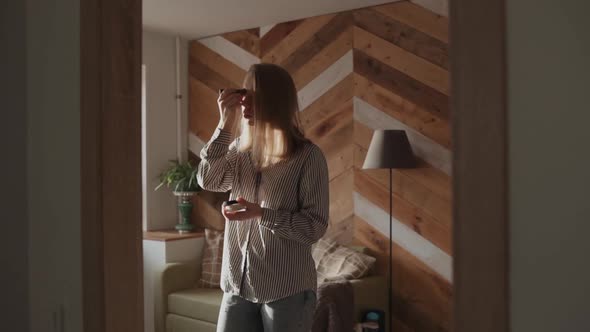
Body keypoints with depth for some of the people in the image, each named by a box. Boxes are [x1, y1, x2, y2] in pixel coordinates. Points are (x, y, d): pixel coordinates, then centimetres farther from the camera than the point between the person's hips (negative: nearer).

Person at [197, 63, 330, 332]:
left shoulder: (308, 156, -10)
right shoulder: (239, 149, 6)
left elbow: (315, 226, -12)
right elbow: (208, 181, -9)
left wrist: (261, 214, -22)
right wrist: (225, 125, -12)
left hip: (287, 289, -4)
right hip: (237, 283, 4)